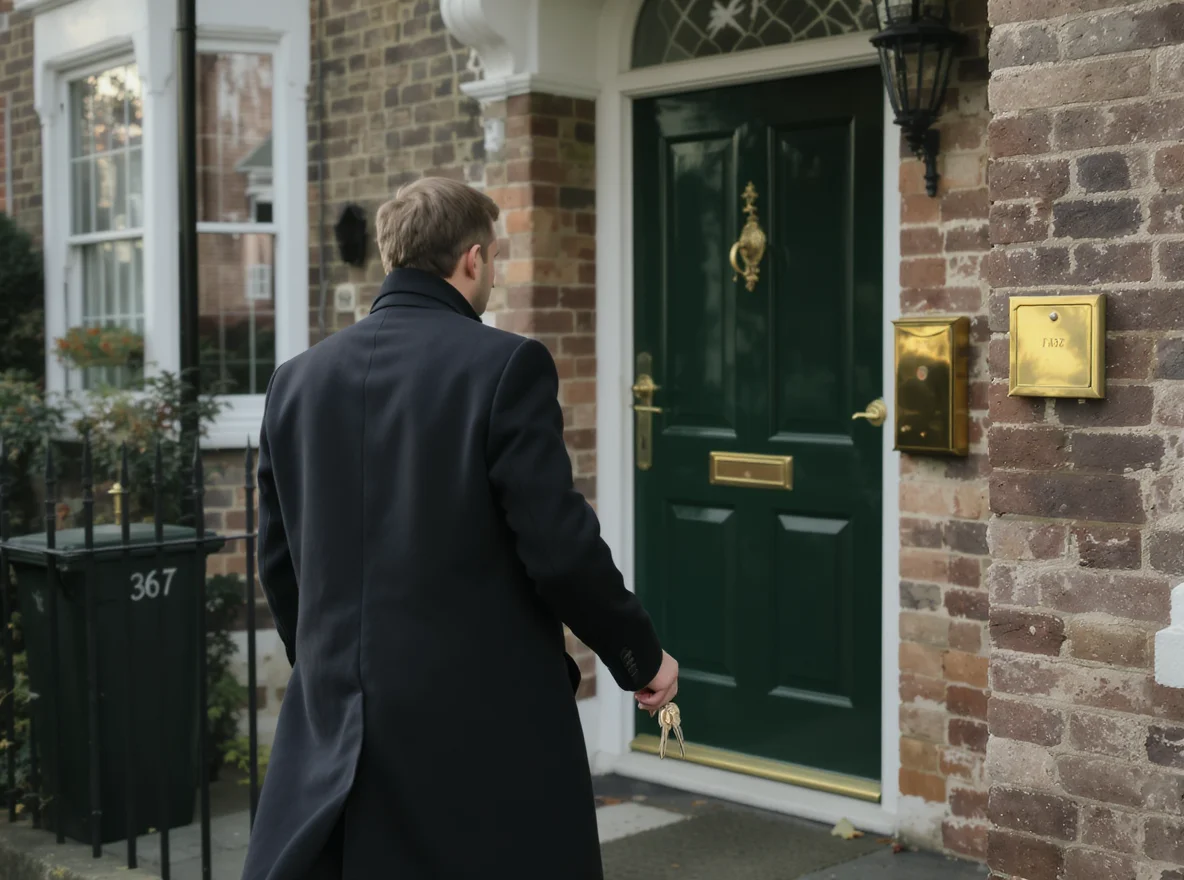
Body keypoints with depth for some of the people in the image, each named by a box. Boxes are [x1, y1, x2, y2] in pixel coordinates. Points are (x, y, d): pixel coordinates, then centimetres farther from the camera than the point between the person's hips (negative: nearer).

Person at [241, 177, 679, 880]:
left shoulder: (299, 379, 5)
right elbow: (559, 545, -15)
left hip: (334, 722, 5)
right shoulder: (507, 365, -12)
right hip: (485, 723, -5)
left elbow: (278, 559, 10)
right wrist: (642, 655, 0)